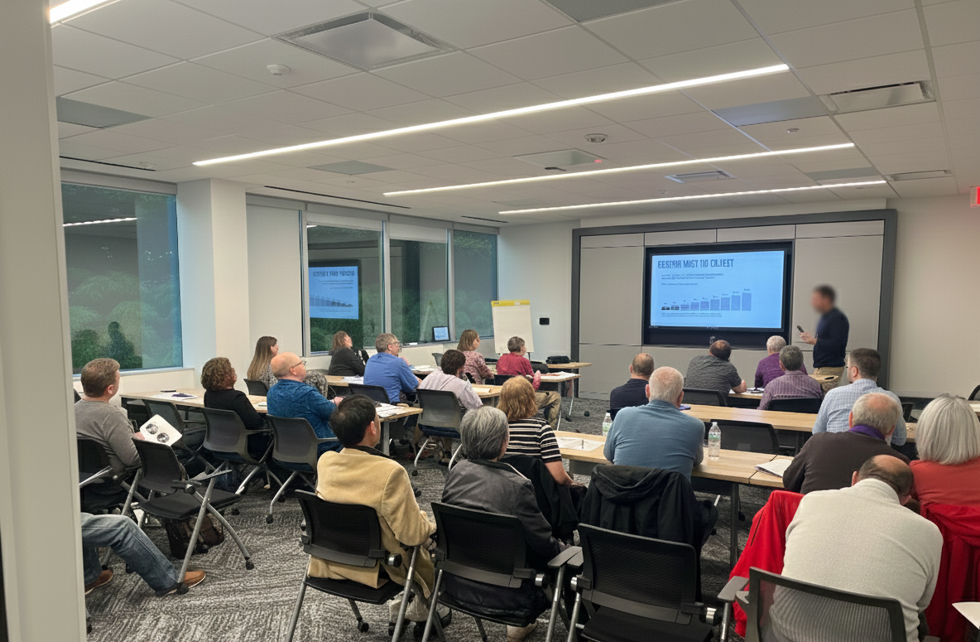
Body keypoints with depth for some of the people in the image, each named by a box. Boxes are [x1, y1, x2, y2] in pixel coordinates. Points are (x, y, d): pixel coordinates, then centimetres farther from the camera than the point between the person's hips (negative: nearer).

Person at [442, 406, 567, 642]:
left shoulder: (457, 472, -6)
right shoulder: (517, 486, -24)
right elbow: (545, 544, -14)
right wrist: (562, 548, 9)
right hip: (500, 593, -6)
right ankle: (520, 623, 29)